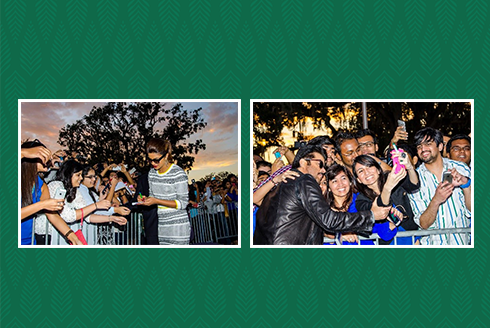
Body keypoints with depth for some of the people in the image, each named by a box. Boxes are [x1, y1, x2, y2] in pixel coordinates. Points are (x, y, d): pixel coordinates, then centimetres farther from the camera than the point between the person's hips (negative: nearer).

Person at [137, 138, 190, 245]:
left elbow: (183, 203, -12)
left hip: (178, 225, -6)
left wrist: (157, 201, -19)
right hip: (162, 226, 6)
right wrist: (146, 199, -5)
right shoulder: (151, 173, 9)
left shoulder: (178, 173, -12)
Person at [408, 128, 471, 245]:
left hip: (463, 241, 1)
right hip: (434, 243, -1)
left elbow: (471, 211, -1)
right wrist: (435, 201, -22)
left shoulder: (460, 168, 2)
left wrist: (466, 184, -17)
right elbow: (423, 224, -5)